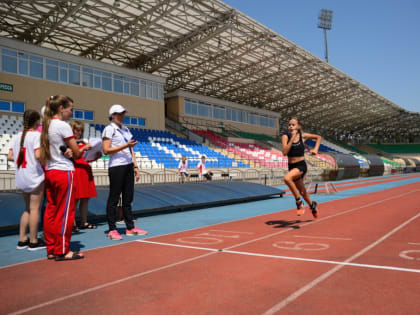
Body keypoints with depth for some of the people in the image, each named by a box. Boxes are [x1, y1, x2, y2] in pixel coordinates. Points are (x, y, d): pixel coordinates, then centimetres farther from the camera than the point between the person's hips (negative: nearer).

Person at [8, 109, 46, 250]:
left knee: (28, 209, 17)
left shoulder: (17, 136, 10)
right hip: (35, 176, -7)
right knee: (35, 208, -1)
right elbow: (38, 155, -22)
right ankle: (33, 241, 5)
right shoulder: (36, 135, -11)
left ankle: (22, 240, 20)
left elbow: (10, 156, 8)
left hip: (21, 177, 7)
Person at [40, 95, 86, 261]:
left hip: (49, 172, 9)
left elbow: (45, 152, 13)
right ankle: (62, 251, 7)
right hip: (64, 172, -8)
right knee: (65, 213, -1)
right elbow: (77, 153, -11)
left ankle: (51, 249, 19)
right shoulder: (63, 126, -12)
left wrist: (66, 151, -3)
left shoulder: (46, 125, 12)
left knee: (51, 212, 11)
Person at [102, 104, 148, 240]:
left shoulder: (125, 129, 19)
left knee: (128, 197, 9)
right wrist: (125, 145, -17)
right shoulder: (109, 129, -3)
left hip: (128, 166, 7)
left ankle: (130, 227, 15)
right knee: (114, 198, -2)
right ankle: (112, 230, 4)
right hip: (116, 167, -7)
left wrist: (135, 166, 13)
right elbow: (106, 150, -12)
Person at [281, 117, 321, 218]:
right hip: (291, 166, 4)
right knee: (302, 191, 20)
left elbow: (318, 137, 12)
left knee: (287, 178, -33)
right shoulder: (286, 136, -4)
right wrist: (292, 138, -22)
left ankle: (299, 202, -16)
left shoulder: (303, 136, -4)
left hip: (301, 165, -4)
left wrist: (315, 149, -1)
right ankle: (312, 205, 48)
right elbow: (285, 152, -18)